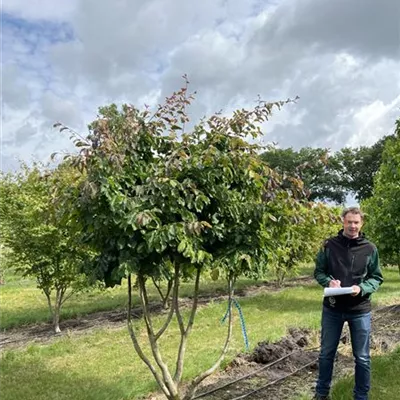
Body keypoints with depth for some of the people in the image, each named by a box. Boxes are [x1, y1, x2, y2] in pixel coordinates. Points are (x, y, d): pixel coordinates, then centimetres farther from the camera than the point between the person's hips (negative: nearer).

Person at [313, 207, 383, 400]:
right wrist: (329, 281, -18)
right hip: (332, 308, 1)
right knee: (326, 353, 15)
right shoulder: (329, 245, -4)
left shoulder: (370, 249, -4)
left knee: (362, 357, 11)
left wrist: (361, 288, -18)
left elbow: (377, 278, 1)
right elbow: (318, 272, 3)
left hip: (360, 310, 0)